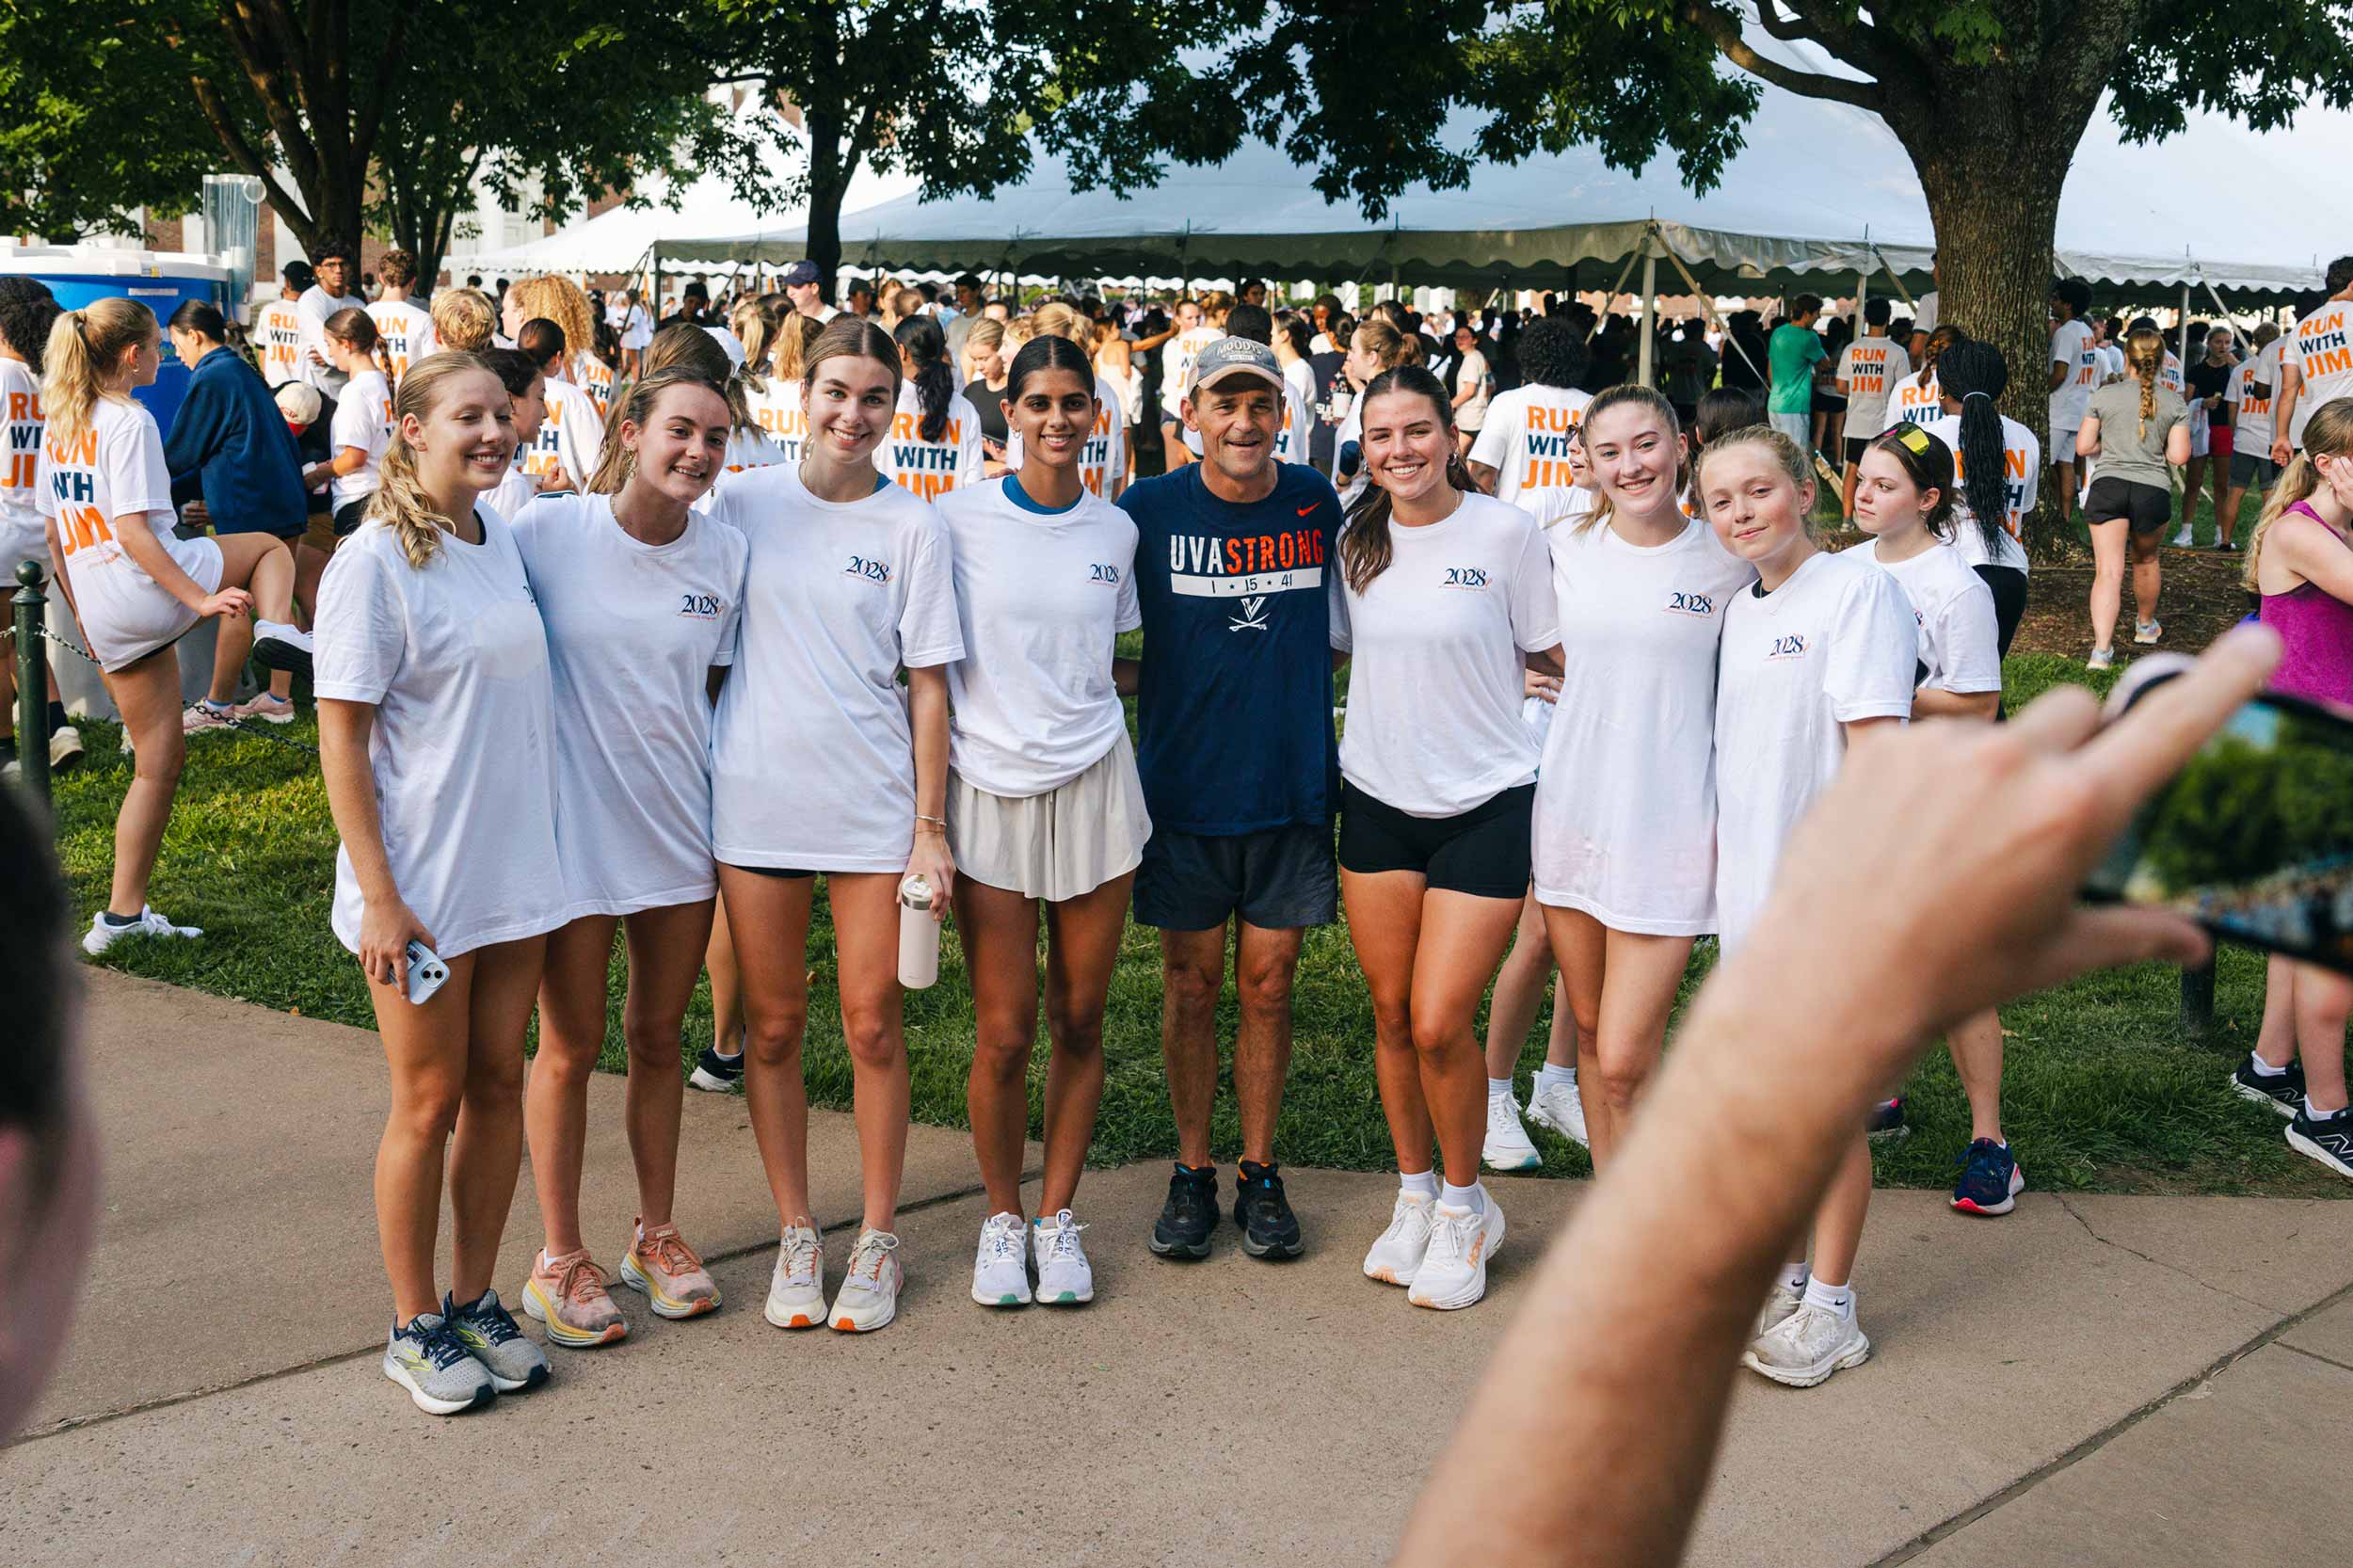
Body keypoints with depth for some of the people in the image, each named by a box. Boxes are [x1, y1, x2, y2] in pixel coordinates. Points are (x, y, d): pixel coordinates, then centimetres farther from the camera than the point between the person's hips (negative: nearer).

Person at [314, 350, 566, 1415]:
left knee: (498, 1088, 12)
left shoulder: (505, 541, 6)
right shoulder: (375, 561, -13)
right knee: (430, 1103, 4)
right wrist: (378, 896, -17)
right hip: (421, 885, -6)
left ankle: (475, 1300, 26)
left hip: (517, 868, 6)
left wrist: (553, 841, 14)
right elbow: (340, 738, -13)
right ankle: (415, 1327, 19)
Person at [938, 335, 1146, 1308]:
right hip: (988, 790, -2)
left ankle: (1058, 1216, 20)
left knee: (1078, 1020, 5)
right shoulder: (960, 520, -2)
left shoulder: (1115, 530, 7)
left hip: (1093, 788, 2)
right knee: (1004, 1032, -2)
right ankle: (1002, 1218, 18)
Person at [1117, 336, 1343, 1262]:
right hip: (1184, 783, -1)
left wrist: (1284, 684, 4)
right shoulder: (1148, 511, -5)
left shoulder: (1316, 503, 2)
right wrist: (1162, 685, -9)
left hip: (1291, 781, 1)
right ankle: (1192, 1173, 21)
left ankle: (1260, 1174, 20)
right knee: (1192, 982, 8)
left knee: (1268, 982, 7)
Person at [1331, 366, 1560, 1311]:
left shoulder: (1504, 533, -7)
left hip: (1485, 805, -4)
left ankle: (1466, 1207, 17)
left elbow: (1555, 658, -1)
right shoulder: (1354, 542, 4)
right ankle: (1414, 1195, 30)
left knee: (1439, 1023, -7)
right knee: (1392, 1014, 9)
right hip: (1377, 800, 4)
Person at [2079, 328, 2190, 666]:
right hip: (2153, 489, 1)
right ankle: (2146, 624, 47)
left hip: (2108, 486, -1)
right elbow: (2179, 455, 0)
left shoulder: (2104, 396, 3)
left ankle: (2102, 648, -21)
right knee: (2145, 559, 26)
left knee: (2108, 571, -8)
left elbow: (2084, 446, 4)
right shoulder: (2174, 403, 4)